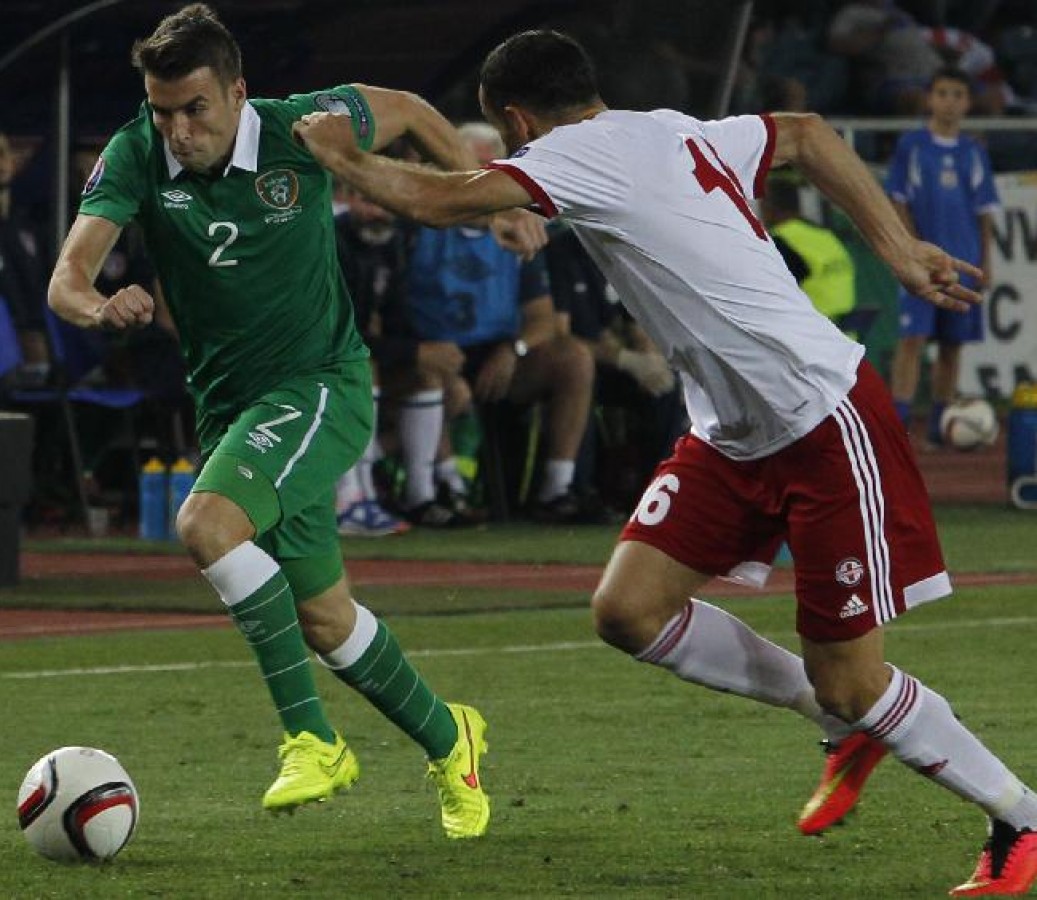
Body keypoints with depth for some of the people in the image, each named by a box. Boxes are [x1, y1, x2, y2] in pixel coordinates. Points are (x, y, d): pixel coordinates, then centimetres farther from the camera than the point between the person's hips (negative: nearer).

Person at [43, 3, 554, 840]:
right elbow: (68, 276, -23)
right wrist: (99, 306, -45)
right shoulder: (136, 157, -11)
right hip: (230, 406, 5)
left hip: (322, 384, -5)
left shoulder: (303, 129, -15)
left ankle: (310, 737, -24)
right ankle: (447, 742, 36)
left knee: (207, 522, -30)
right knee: (324, 619, 12)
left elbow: (406, 112, 6)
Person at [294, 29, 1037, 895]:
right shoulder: (679, 135, 12)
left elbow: (434, 199, -20)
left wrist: (344, 156, -2)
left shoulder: (583, 152, -15)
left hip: (826, 423, -9)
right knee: (629, 609, 1)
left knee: (850, 683, -4)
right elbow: (808, 134, 25)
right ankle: (848, 725, 15)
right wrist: (898, 246, 23)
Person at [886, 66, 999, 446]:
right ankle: (897, 419, -16)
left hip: (963, 264, 4)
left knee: (952, 344, 6)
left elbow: (984, 212, 13)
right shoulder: (911, 145, 1)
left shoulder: (974, 152, 11)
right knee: (913, 337, -12)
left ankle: (940, 422, 13)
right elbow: (899, 201, -1)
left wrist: (985, 262, 7)